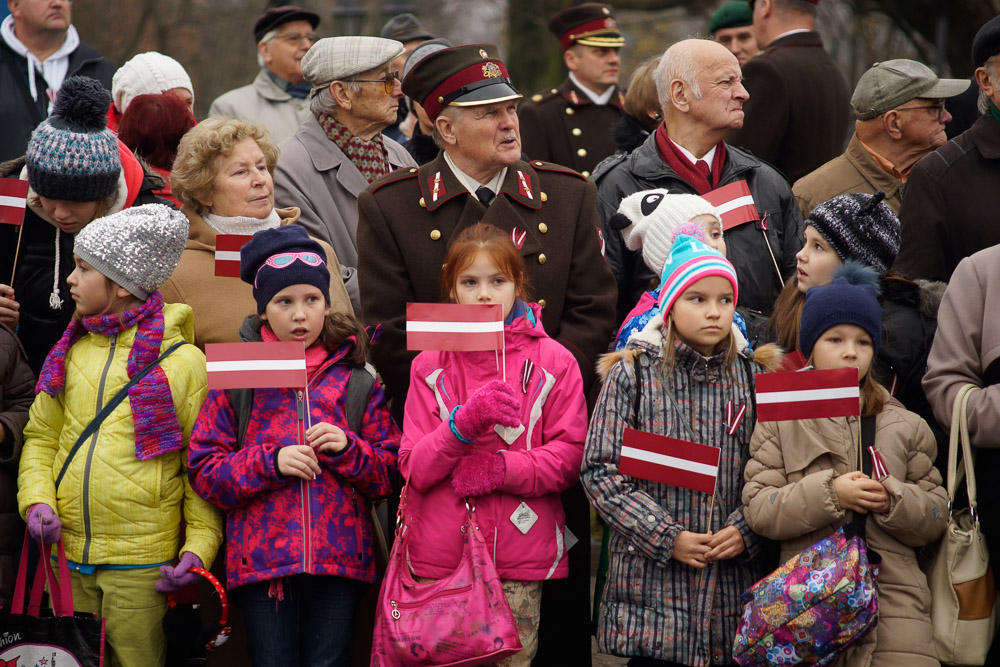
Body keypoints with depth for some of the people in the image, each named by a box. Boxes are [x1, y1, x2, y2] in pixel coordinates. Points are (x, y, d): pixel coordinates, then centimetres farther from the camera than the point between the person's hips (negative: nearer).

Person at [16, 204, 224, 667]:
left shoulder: (180, 359, -3)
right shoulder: (71, 353, 11)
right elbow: (41, 438, 15)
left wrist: (199, 547, -11)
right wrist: (37, 500, -4)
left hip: (140, 562, -5)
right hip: (68, 558, 5)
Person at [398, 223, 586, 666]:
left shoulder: (553, 362, 3)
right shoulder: (430, 365, 6)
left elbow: (569, 458, -1)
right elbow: (414, 469, -1)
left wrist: (499, 469, -15)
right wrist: (464, 423, -18)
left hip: (521, 560, -1)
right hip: (440, 559, 1)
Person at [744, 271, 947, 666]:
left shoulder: (906, 428, 14)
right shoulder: (779, 424, 10)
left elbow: (936, 516, 11)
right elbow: (757, 510, -1)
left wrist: (894, 500, -9)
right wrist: (830, 493, -12)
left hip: (894, 602, 1)